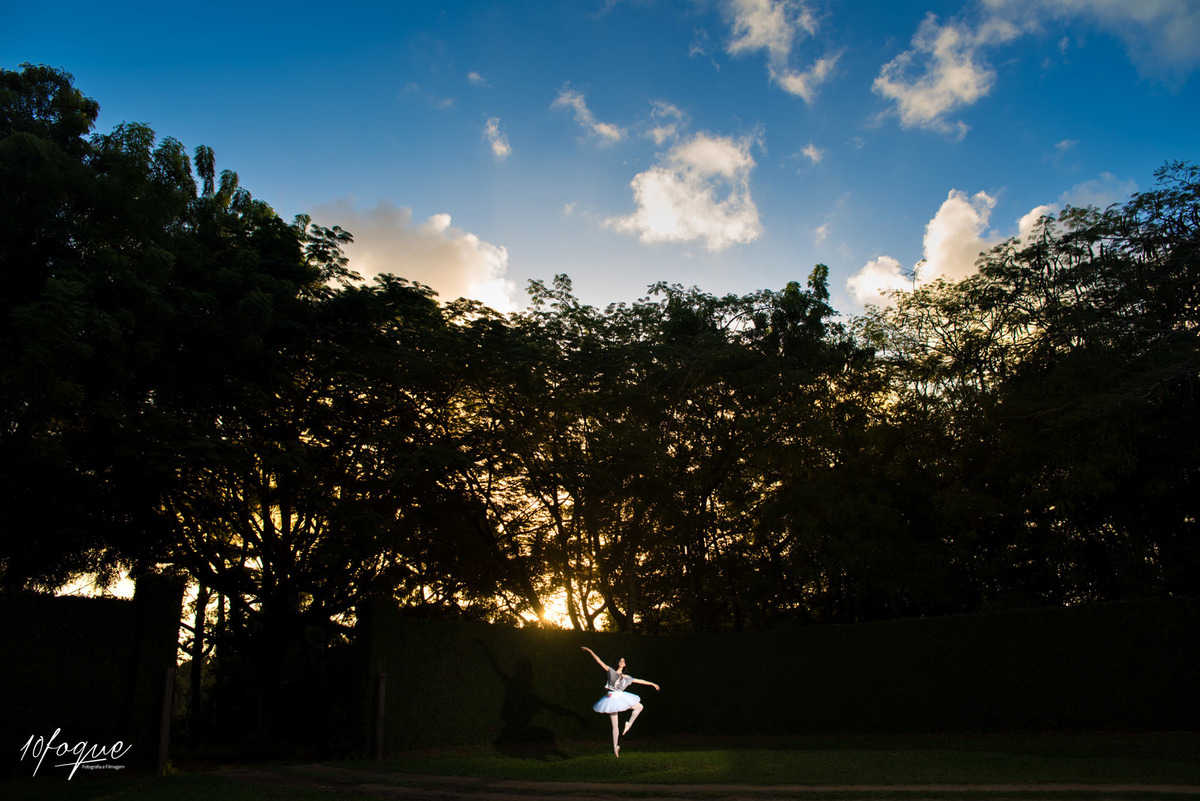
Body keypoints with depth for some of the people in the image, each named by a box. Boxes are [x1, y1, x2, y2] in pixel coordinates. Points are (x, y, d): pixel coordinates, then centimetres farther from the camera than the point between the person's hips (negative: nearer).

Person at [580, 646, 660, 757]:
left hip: (621, 697, 5)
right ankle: (615, 746, 7)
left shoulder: (626, 677, 11)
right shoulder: (611, 671, 0)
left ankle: (629, 723, 15)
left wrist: (652, 684, 19)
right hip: (612, 698, -5)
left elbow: (639, 681, 17)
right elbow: (599, 661, -5)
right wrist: (590, 651, -11)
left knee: (640, 707, 3)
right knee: (615, 725, -3)